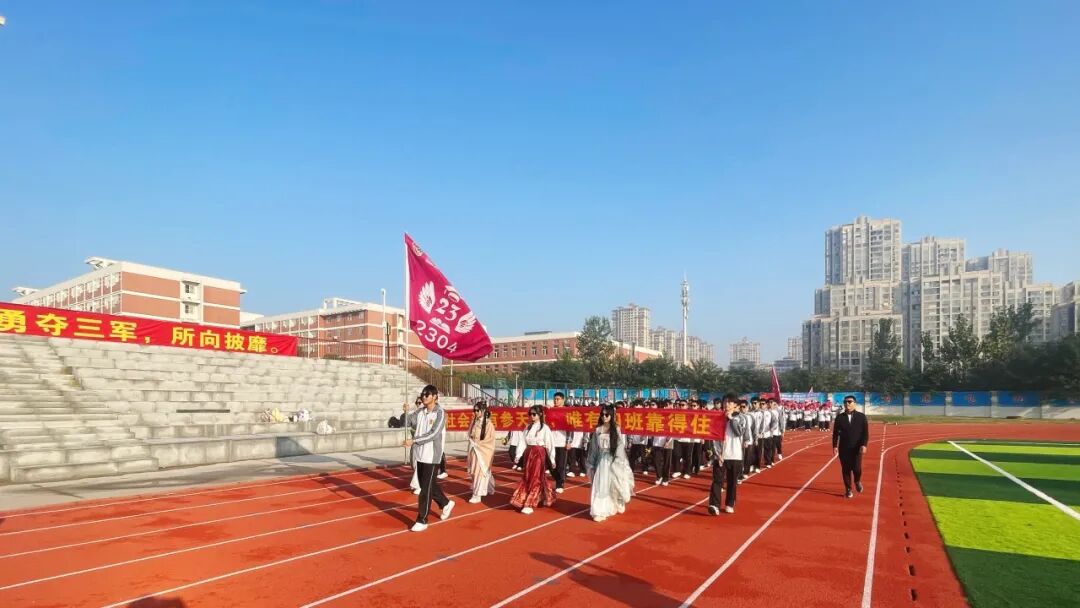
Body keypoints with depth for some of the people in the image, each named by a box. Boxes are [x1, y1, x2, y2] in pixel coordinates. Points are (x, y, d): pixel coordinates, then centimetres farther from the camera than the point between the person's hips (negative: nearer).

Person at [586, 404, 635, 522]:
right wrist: (591, 464, 8)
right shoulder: (598, 430, 4)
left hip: (613, 461, -2)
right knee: (600, 486, -2)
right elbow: (593, 448, 7)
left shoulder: (617, 429, -5)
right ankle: (600, 511, 3)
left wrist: (620, 463, -11)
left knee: (613, 485, 8)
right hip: (601, 461, 2)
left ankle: (613, 507, 29)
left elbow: (621, 447, -7)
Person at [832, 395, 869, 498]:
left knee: (856, 469, -7)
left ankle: (857, 481, 26)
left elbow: (865, 432, -3)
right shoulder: (840, 417, 3)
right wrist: (835, 446, -4)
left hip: (857, 448, -1)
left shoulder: (861, 416, 0)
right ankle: (848, 490, 16)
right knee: (846, 470, 3)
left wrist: (864, 445, -14)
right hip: (844, 448, 1)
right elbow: (835, 433, 4)